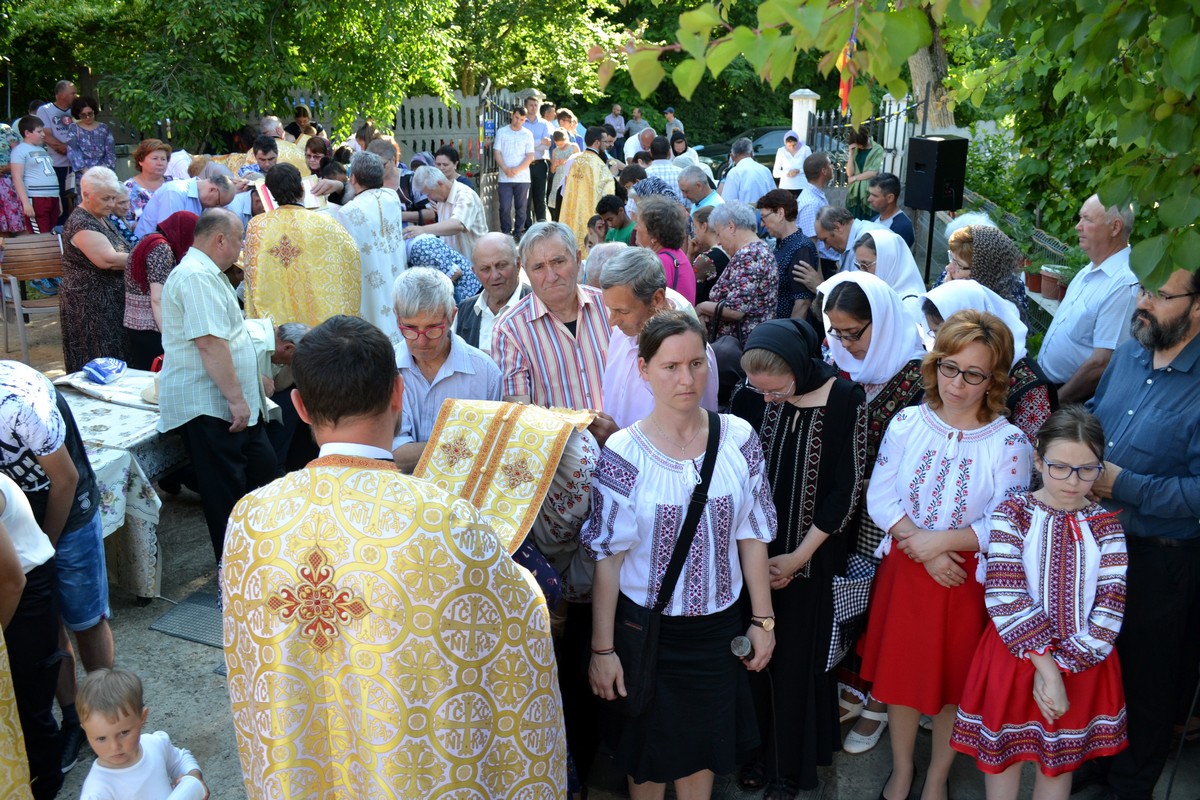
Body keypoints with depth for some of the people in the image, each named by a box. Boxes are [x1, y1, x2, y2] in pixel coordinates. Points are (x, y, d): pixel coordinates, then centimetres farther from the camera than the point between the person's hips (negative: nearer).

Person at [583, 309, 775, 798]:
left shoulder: (738, 438, -8)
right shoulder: (623, 454, -16)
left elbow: (751, 534, 0)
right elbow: (607, 556, -13)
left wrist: (763, 619, 4)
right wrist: (602, 649, -10)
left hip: (717, 624, 2)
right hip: (646, 625, -2)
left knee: (703, 744, 20)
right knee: (649, 746, 17)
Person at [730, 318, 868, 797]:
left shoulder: (845, 400, -14)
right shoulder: (749, 395, -8)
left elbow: (847, 488, -9)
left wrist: (800, 556, -7)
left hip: (810, 557, -2)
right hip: (752, 553, 2)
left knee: (796, 661, 7)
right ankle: (757, 750, 32)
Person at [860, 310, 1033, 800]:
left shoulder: (1009, 443, -12)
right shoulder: (907, 423, -6)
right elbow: (880, 499, -6)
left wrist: (940, 540, -20)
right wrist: (923, 551, -17)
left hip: (969, 579, -2)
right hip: (904, 570, 2)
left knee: (954, 682, 14)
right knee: (899, 672, 14)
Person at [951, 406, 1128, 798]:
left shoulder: (1106, 525, -2)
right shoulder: (1012, 513, -9)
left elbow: (1111, 608, -9)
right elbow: (1006, 599, -17)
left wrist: (1061, 667, -17)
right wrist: (1045, 667, -22)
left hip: (1083, 662, 2)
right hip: (1014, 654, -2)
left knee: (1059, 763, 18)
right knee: (1003, 755, 14)